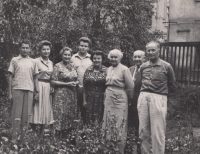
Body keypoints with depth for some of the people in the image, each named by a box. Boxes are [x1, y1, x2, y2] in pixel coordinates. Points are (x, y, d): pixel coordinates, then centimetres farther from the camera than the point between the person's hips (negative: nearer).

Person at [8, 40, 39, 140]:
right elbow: (10, 77, 5)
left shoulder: (33, 62, 13)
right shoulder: (15, 60, 7)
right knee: (16, 114, -2)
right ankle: (14, 137, 3)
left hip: (29, 90, 2)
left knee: (27, 114, 3)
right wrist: (10, 93, -1)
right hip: (17, 89, -2)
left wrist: (37, 92, 7)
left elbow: (35, 78, 14)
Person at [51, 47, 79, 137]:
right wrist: (67, 84, -14)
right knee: (61, 114, -8)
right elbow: (53, 82, -8)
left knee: (71, 116, 5)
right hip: (61, 94, -6)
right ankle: (59, 136, 0)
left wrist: (75, 83, -2)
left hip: (72, 94, 6)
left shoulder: (73, 66, 14)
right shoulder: (58, 66, -3)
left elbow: (77, 80, 22)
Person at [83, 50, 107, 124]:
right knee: (89, 120, 0)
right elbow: (84, 87, 8)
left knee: (99, 120, -3)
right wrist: (84, 100, 5)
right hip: (90, 99, 2)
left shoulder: (106, 71, -2)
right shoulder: (88, 70, 5)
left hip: (101, 100, -2)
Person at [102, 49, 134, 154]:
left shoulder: (124, 69, -8)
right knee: (108, 124, 10)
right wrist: (107, 94, 12)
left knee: (119, 125, -3)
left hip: (119, 99, -6)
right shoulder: (108, 69, 12)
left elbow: (130, 86, -6)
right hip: (108, 99, 6)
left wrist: (128, 98, 3)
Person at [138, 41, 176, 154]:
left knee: (157, 133, -3)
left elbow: (172, 86, 8)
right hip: (143, 98, 4)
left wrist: (161, 92, 6)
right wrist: (146, 92, 12)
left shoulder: (166, 66, 0)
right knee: (143, 131, 9)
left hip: (158, 99, -4)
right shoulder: (143, 67, 12)